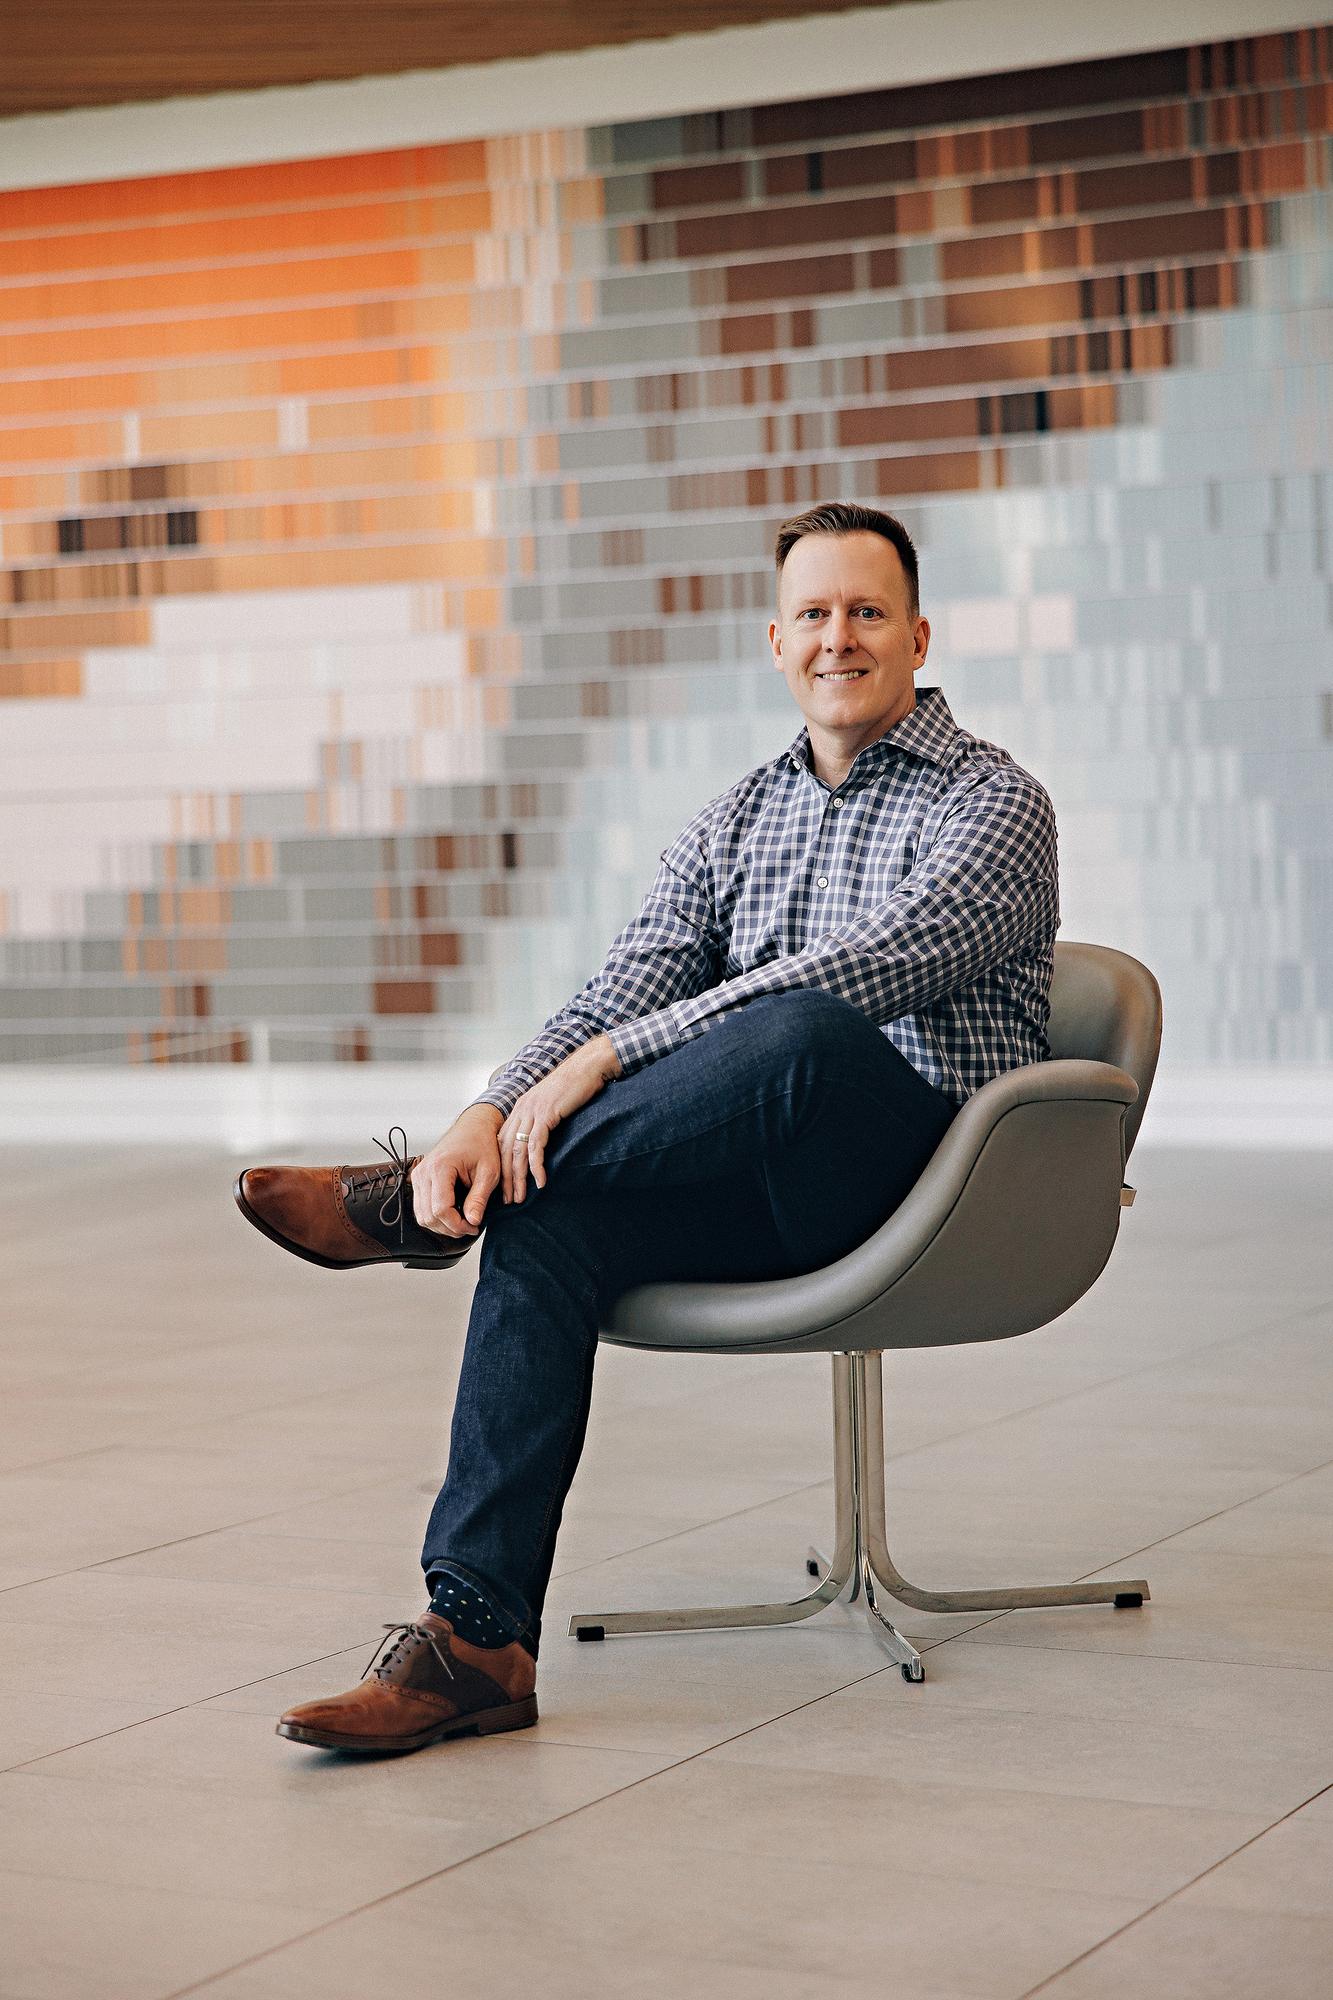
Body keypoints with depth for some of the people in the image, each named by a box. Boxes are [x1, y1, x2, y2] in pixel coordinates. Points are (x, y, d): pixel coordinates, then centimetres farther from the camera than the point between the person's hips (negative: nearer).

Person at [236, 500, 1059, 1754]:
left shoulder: (994, 803, -2)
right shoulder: (736, 821, 19)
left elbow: (862, 973, -19)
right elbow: (628, 987, 5)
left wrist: (607, 1060, -24)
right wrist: (492, 1113, -17)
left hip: (926, 1174, -5)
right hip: (762, 1191, 5)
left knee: (805, 1032, -37)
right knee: (546, 1226, -23)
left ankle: (414, 1202, -20)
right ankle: (474, 1638, -28)